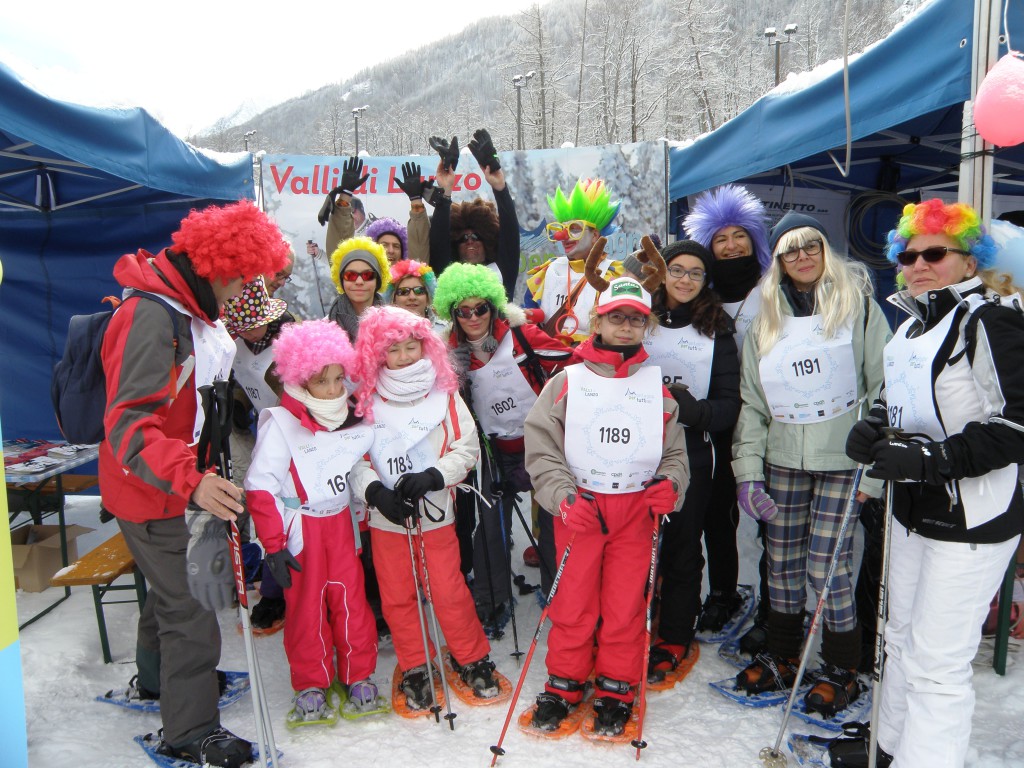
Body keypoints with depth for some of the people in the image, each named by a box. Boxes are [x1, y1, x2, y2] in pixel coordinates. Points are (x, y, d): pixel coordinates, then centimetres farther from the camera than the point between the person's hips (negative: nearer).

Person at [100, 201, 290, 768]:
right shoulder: (151, 317, -26)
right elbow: (127, 424, -34)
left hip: (176, 481, 10)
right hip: (145, 488, -10)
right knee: (190, 606, -2)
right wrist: (190, 480, -45)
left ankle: (158, 677, 49)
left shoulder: (187, 311, 6)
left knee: (175, 583, 26)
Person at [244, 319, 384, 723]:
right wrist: (273, 545, -15)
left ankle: (359, 675, 24)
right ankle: (311, 685, 24)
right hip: (300, 530, -4)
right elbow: (260, 488, -16)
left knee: (351, 597, 6)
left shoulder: (354, 421, -2)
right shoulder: (280, 424, -17)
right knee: (305, 606, 7)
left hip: (341, 523, 4)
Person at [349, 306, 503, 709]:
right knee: (397, 596, 11)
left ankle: (472, 658, 26)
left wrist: (432, 476, -17)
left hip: (435, 513, -1)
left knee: (449, 592, 3)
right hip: (385, 517, 2)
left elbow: (467, 448, -3)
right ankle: (415, 668, 30)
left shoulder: (445, 396, -3)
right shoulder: (366, 401, -1)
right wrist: (374, 489, -18)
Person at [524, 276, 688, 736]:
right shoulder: (566, 383, 0)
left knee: (626, 603, 6)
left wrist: (669, 482, -6)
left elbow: (675, 450, 14)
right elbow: (541, 448, -3)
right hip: (579, 508, -1)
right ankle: (564, 684, 25)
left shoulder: (657, 388, 9)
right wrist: (564, 497, -15)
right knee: (573, 600, 5)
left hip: (636, 509, 2)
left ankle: (616, 690, 25)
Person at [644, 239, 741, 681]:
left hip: (691, 457, 0)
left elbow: (730, 406, -1)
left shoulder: (717, 330, 4)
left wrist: (694, 409, -21)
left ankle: (674, 640, 25)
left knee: (682, 549, 9)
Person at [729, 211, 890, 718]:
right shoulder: (766, 321, 9)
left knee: (825, 567, -4)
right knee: (782, 564, 10)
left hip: (842, 462, -4)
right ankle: (781, 660, 29)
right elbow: (752, 402, 8)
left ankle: (843, 671, 19)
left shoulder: (858, 304, -2)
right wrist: (748, 470, 1)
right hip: (783, 462, 4)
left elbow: (884, 387, -4)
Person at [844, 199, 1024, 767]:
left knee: (936, 663, -2)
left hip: (971, 518, -9)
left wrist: (929, 458, -27)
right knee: (903, 638, 21)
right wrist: (874, 426, 3)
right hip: (913, 509, 9)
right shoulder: (913, 322, 12)